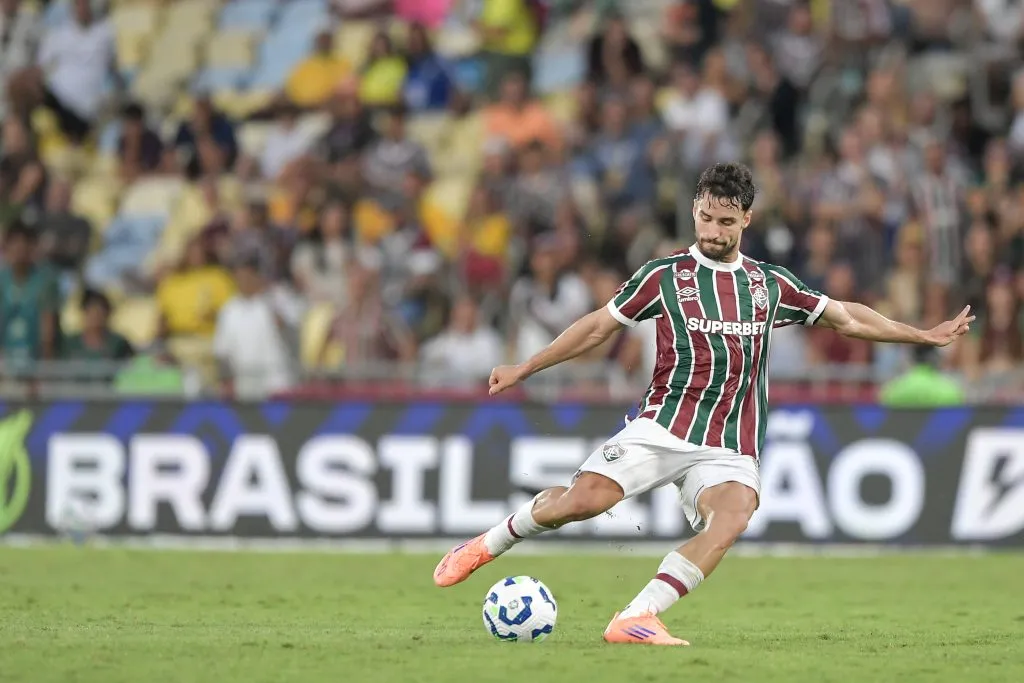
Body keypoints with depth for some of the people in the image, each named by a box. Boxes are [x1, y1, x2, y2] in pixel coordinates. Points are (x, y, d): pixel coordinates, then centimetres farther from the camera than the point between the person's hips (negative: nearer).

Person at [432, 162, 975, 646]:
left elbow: (845, 317, 23)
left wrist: (925, 335, 21)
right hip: (662, 426, -2)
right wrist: (523, 369, 13)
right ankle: (489, 543, 5)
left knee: (734, 513, -31)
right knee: (585, 497, -24)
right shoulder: (664, 276, 5)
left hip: (729, 447, 2)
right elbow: (598, 326, 13)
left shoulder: (771, 285, 13)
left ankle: (637, 617, -34)